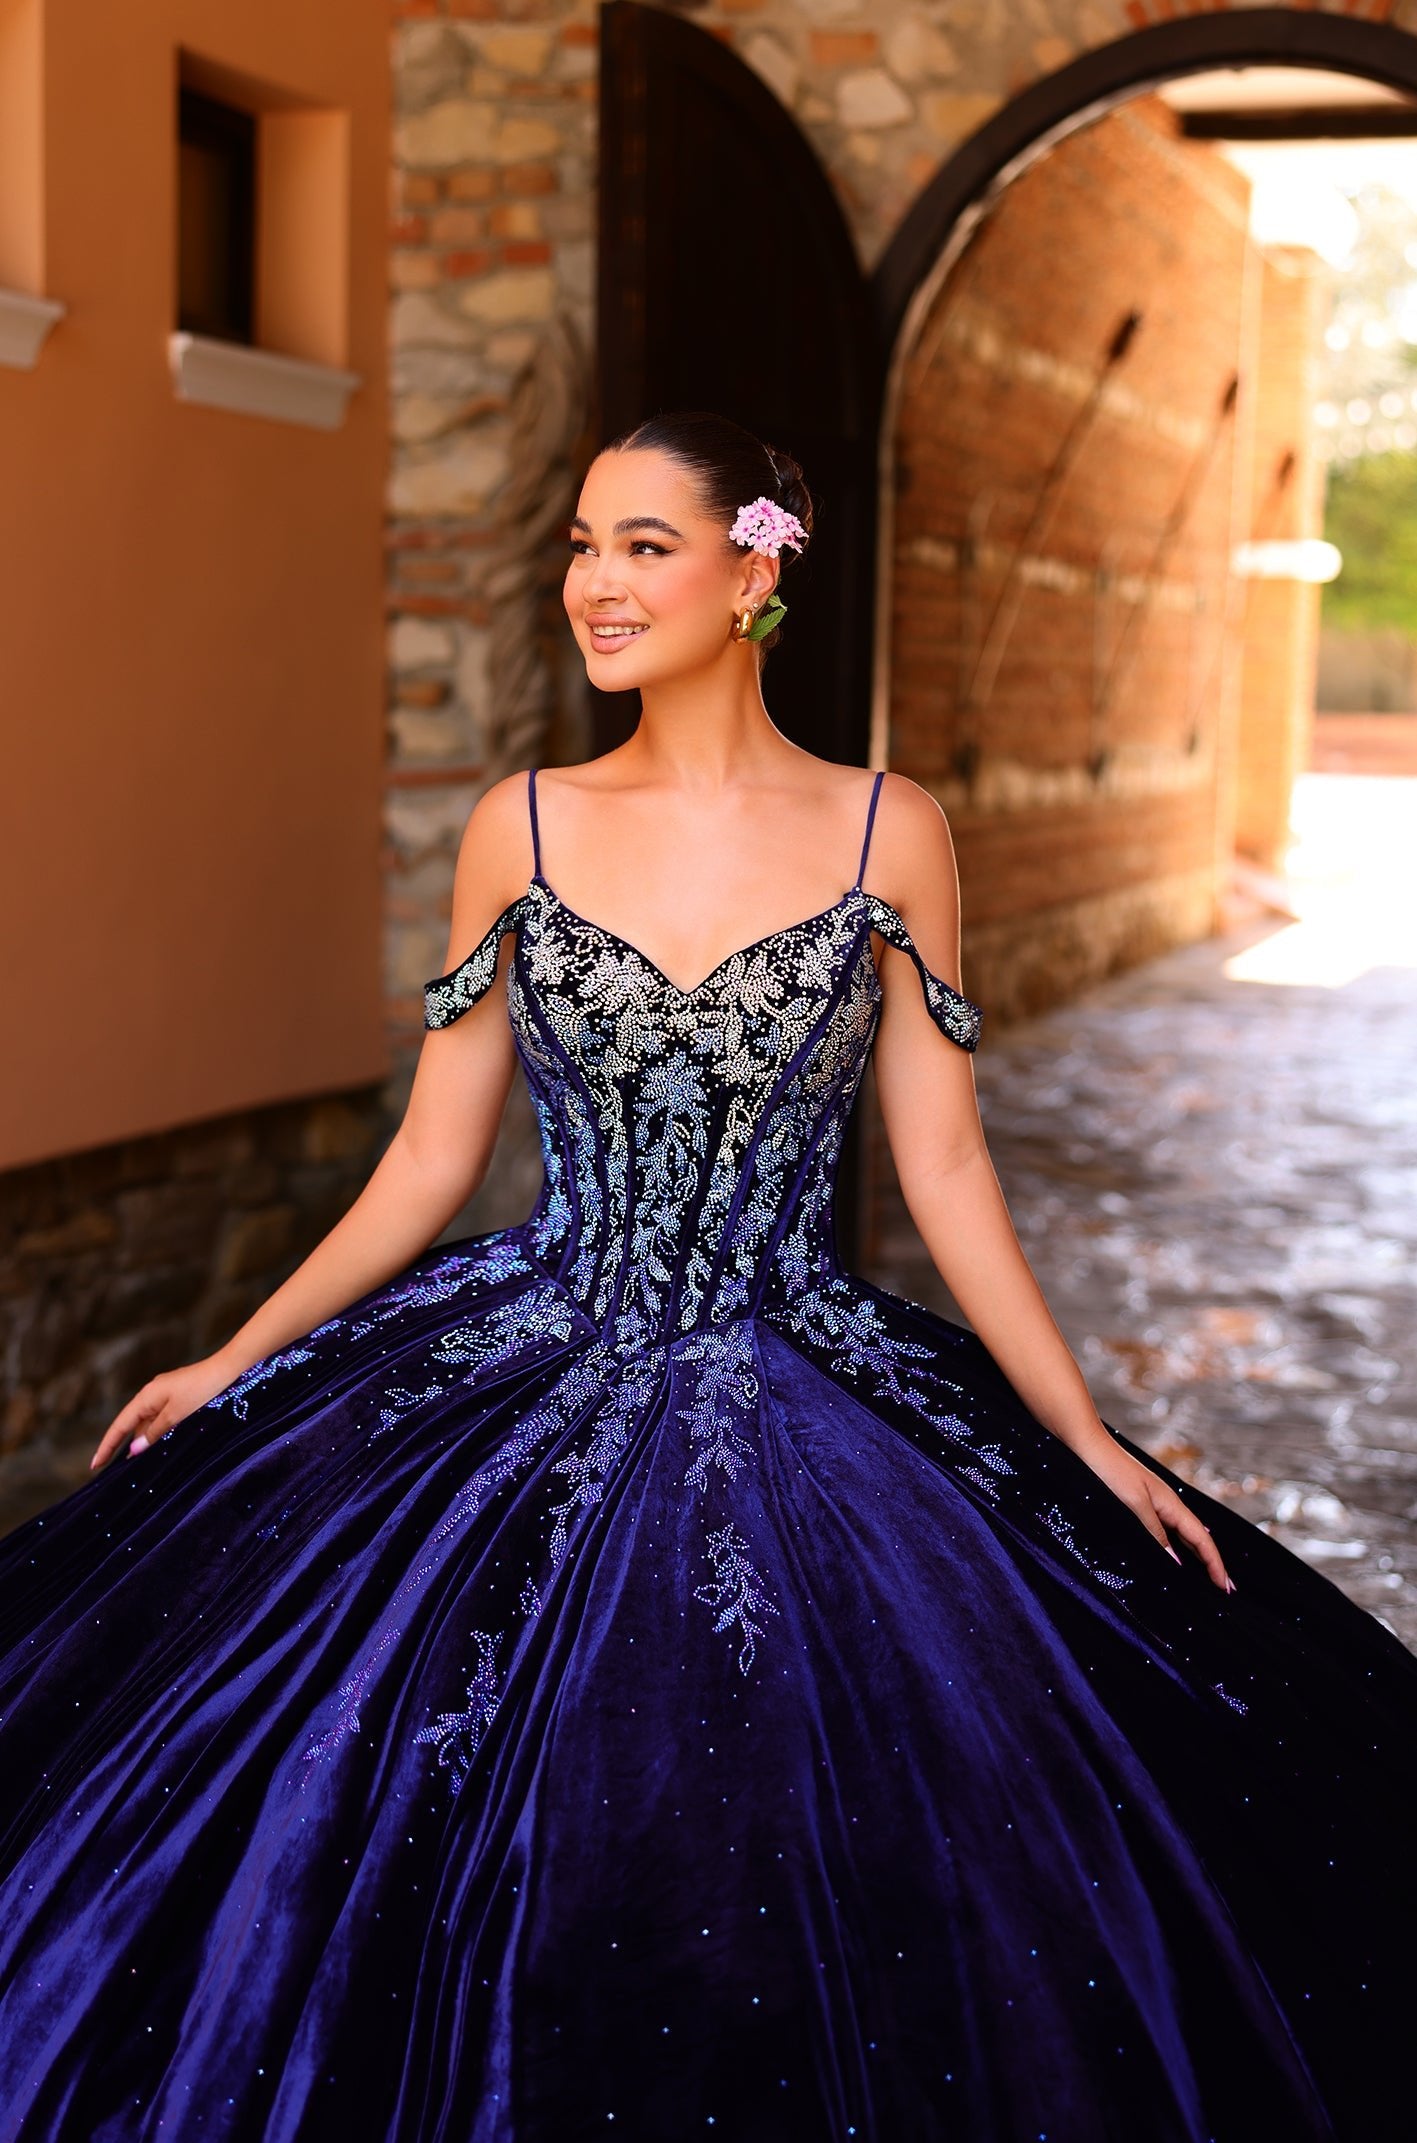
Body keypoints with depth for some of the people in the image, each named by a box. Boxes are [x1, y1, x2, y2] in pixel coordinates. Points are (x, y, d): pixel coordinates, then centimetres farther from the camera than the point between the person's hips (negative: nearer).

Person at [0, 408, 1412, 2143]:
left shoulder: (886, 832, -2)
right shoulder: (520, 826, 2)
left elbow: (943, 1171, 1)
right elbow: (434, 1156, 6)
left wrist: (1093, 1444, -1)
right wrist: (237, 1361, 4)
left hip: (805, 1418, -1)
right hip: (526, 1398, 2)